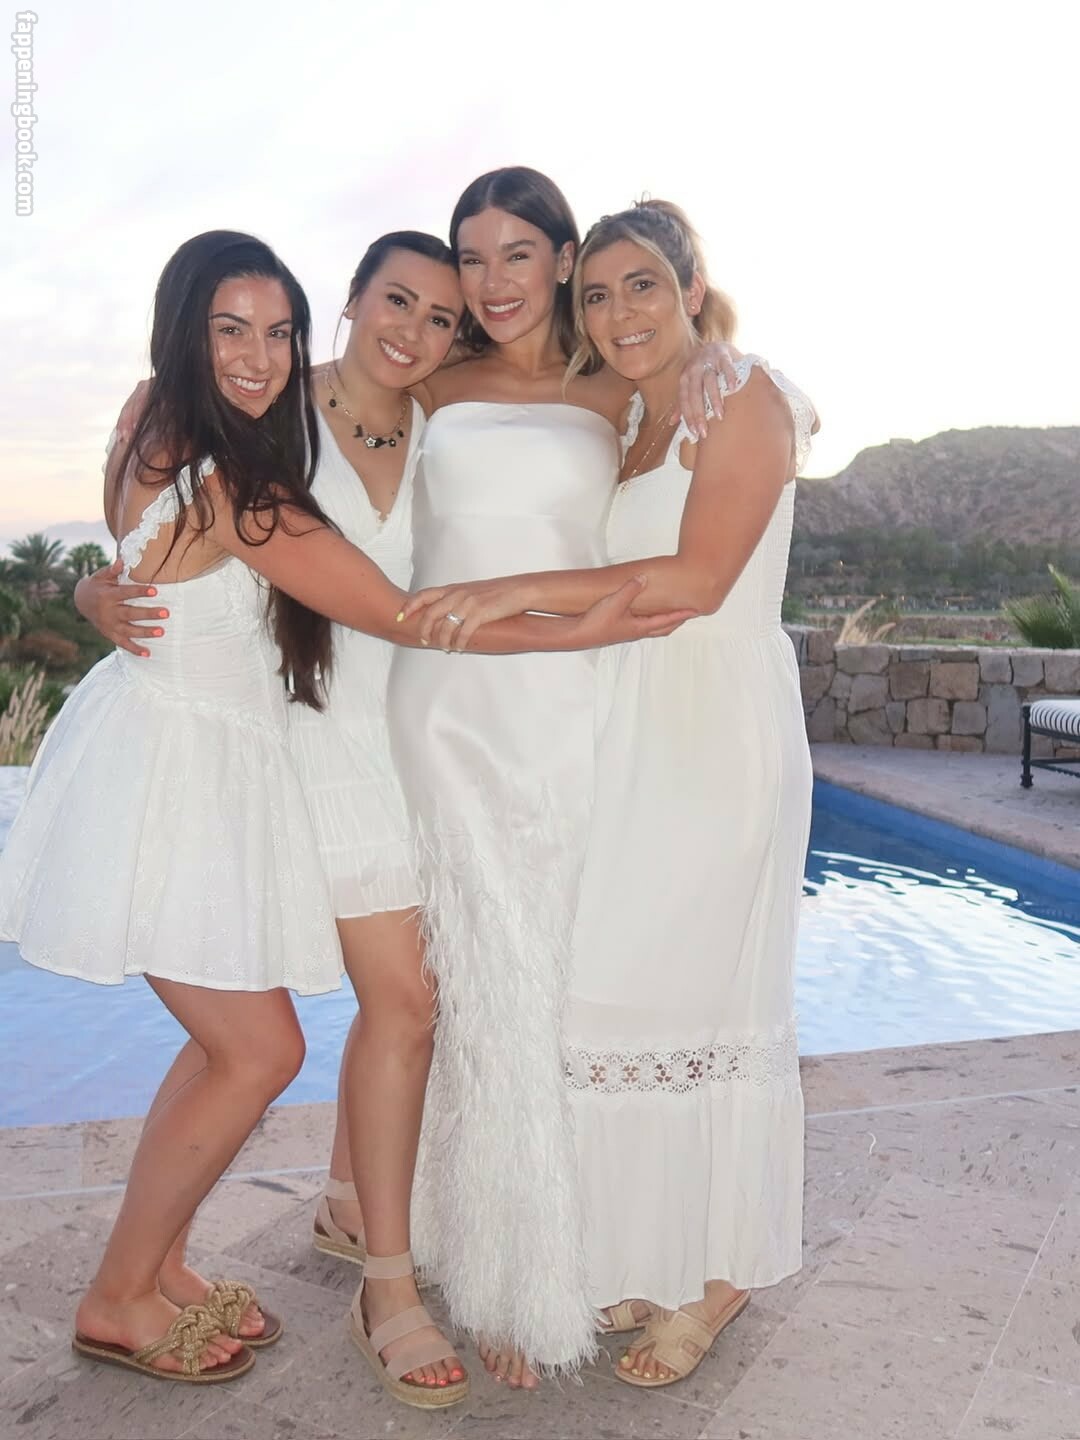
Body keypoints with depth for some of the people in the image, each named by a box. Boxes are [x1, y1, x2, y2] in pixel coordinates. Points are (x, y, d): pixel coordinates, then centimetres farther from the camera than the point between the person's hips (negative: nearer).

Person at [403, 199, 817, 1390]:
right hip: (624, 733, 7)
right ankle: (645, 1258, 24)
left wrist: (522, 590, -22)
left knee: (703, 992, -1)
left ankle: (722, 1274, 18)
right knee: (615, 988, 8)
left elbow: (699, 576, -18)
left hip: (718, 726, -7)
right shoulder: (622, 427, 18)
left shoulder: (743, 395, -5)